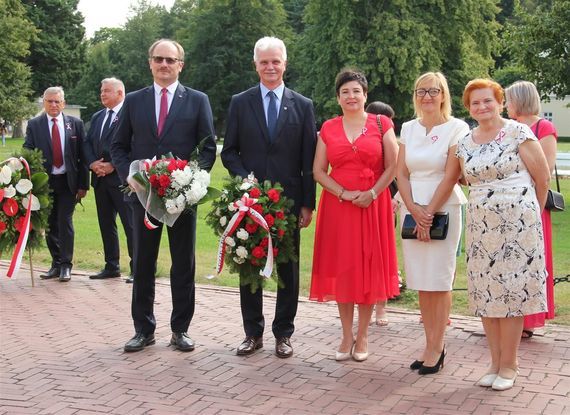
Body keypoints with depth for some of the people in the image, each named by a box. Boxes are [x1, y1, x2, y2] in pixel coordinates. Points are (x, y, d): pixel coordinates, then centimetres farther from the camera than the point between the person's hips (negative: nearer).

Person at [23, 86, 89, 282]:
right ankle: (56, 264, 18)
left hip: (68, 181, -1)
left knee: (65, 222, -3)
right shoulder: (34, 125, 3)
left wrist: (83, 184, -2)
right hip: (44, 182, 2)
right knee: (50, 224, 8)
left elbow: (83, 156, 2)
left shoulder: (75, 124, 2)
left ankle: (65, 265, 5)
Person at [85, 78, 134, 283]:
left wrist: (112, 166, -16)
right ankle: (112, 266, 21)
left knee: (131, 224, -5)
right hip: (100, 178, 8)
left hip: (121, 177, -8)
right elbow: (88, 143, 15)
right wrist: (92, 163, -4)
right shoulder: (97, 117, 18)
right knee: (106, 224, 12)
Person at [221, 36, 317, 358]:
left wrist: (308, 204, -3)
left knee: (288, 269, 6)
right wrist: (245, 180, -11)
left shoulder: (303, 105, 4)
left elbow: (309, 160, 2)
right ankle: (253, 333, 19)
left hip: (289, 200, 0)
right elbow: (229, 151, 6)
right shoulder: (240, 103, 5)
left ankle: (284, 333, 17)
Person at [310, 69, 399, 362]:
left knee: (368, 269, 3)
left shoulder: (381, 124, 3)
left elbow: (392, 166, -2)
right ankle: (347, 336, 14)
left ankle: (362, 337, 14)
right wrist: (343, 193, -10)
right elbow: (318, 171, 4)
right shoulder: (328, 129, 8)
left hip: (373, 205, -1)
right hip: (337, 206, 2)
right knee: (341, 269, 4)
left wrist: (372, 193, -14)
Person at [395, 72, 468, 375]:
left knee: (439, 281, -2)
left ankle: (436, 348, 5)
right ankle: (431, 345, 14)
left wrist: (430, 214, -12)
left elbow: (450, 177, -9)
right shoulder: (408, 129, 10)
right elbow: (401, 173, 5)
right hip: (412, 210, 5)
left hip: (443, 210, -4)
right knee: (421, 282, 6)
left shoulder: (457, 128, -3)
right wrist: (415, 211, -8)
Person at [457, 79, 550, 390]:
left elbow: (543, 177, -1)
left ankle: (509, 365, 9)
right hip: (480, 225, 5)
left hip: (517, 223, -5)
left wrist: (531, 212, 8)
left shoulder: (518, 133, -5)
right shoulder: (464, 144, 9)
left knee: (512, 291, -2)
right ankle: (495, 362, 18)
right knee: (485, 292, 5)